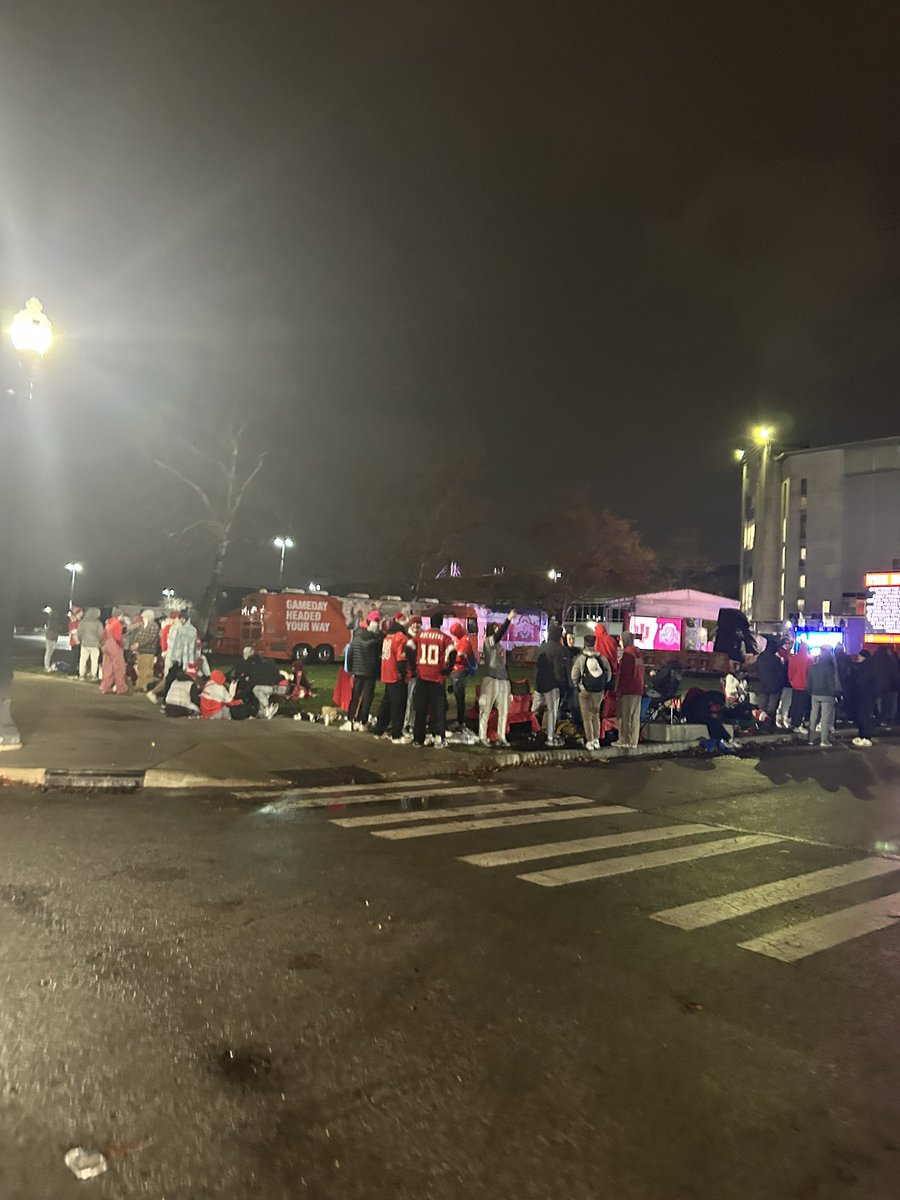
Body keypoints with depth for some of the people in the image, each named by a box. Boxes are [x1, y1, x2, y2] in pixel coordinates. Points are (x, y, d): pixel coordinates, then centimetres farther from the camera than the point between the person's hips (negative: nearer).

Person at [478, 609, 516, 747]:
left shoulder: (501, 646, 20)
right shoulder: (488, 641, -3)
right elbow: (499, 635, -24)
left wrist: (508, 681, 18)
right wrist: (509, 619, -30)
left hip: (503, 680, 8)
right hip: (491, 679, -8)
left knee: (503, 711, 6)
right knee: (486, 710, -3)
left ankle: (501, 737, 11)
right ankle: (483, 737, 1)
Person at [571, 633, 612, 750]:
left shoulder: (581, 658, -10)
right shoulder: (602, 658, -5)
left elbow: (574, 675, -7)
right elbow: (609, 673, 3)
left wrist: (577, 685, 11)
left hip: (584, 690, -2)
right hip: (599, 691, 3)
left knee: (587, 716, 6)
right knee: (596, 714, 18)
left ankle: (590, 741, 4)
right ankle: (596, 740, 17)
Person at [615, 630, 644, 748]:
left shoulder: (627, 653, -11)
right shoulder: (637, 653, 14)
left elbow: (622, 674, -14)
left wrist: (618, 691, -11)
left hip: (627, 690, -8)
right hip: (638, 690, 8)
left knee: (625, 717, -2)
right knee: (635, 717, 8)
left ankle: (624, 742, -1)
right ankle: (634, 742, 11)